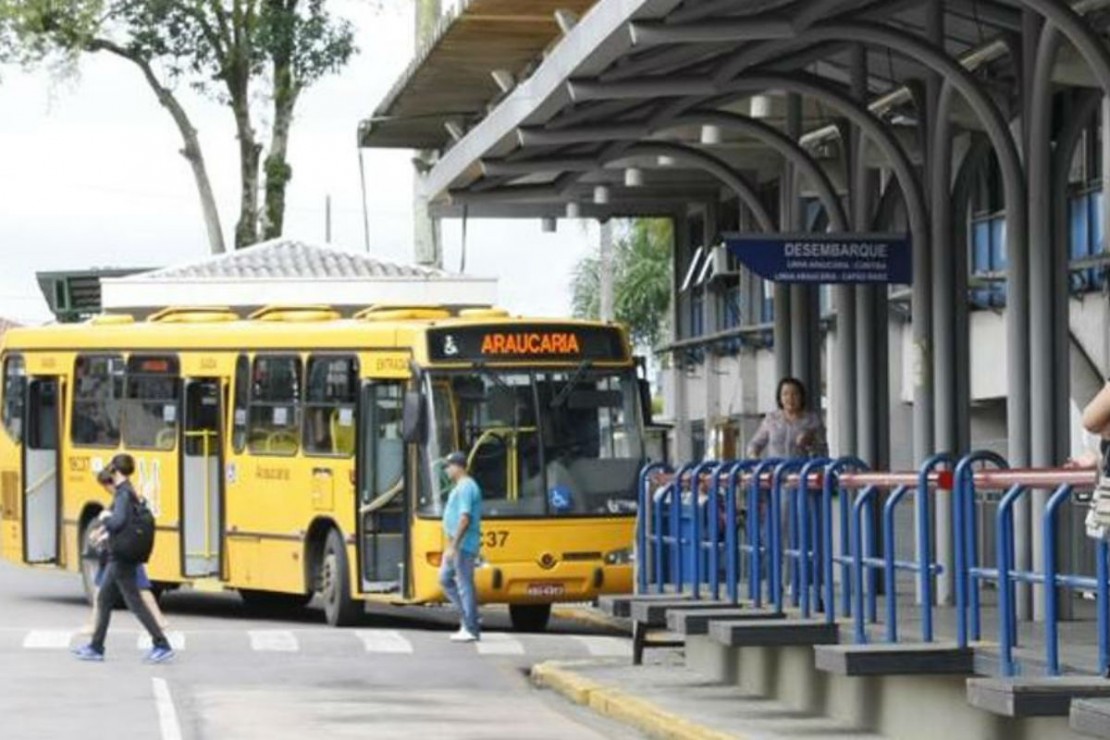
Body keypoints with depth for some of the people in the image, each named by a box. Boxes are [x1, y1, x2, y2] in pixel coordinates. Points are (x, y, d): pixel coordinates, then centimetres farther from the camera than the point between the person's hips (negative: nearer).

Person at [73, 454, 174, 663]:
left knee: (135, 603, -7)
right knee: (104, 599, 15)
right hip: (118, 558, 10)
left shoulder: (123, 494, -18)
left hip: (122, 558, -10)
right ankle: (96, 647, 21)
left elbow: (118, 521, -31)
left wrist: (105, 517, -11)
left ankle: (162, 646, -6)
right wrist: (107, 531, 16)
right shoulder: (130, 493, 12)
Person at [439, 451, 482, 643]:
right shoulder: (459, 487, 17)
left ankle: (471, 629, -3)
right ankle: (468, 618, 17)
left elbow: (465, 519, -23)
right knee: (445, 579, 14)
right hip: (456, 545, 11)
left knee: (464, 584, -6)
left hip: (463, 545, -11)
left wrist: (453, 546, -24)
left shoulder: (465, 488, -16)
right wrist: (451, 545, 24)